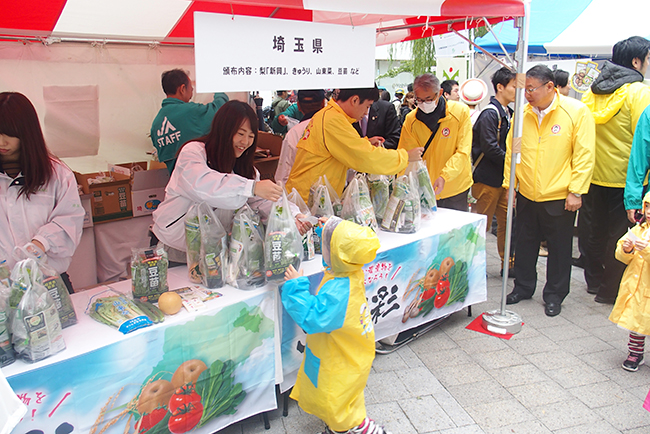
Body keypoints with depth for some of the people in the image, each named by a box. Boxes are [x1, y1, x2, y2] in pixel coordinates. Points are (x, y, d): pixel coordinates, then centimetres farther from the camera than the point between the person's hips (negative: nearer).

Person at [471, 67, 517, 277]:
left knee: (507, 220, 12)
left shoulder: (507, 113, 13)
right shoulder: (490, 114, -15)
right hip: (487, 178, -9)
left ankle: (508, 263, 23)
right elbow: (490, 148, -22)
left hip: (504, 177, 9)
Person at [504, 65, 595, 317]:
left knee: (559, 248, 9)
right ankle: (523, 287, 33)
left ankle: (554, 295, 25)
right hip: (526, 195, 4)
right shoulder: (522, 113, 1)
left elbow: (584, 154, -10)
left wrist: (576, 191, -13)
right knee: (524, 244, 14)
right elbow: (512, 150, 8)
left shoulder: (577, 111, -9)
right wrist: (509, 183, 5)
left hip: (560, 197, -3)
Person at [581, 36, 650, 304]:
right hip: (623, 178, -6)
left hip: (593, 176, 6)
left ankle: (594, 282, 29)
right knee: (620, 236, 5)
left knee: (595, 232, 16)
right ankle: (610, 290, 14)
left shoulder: (594, 90, 5)